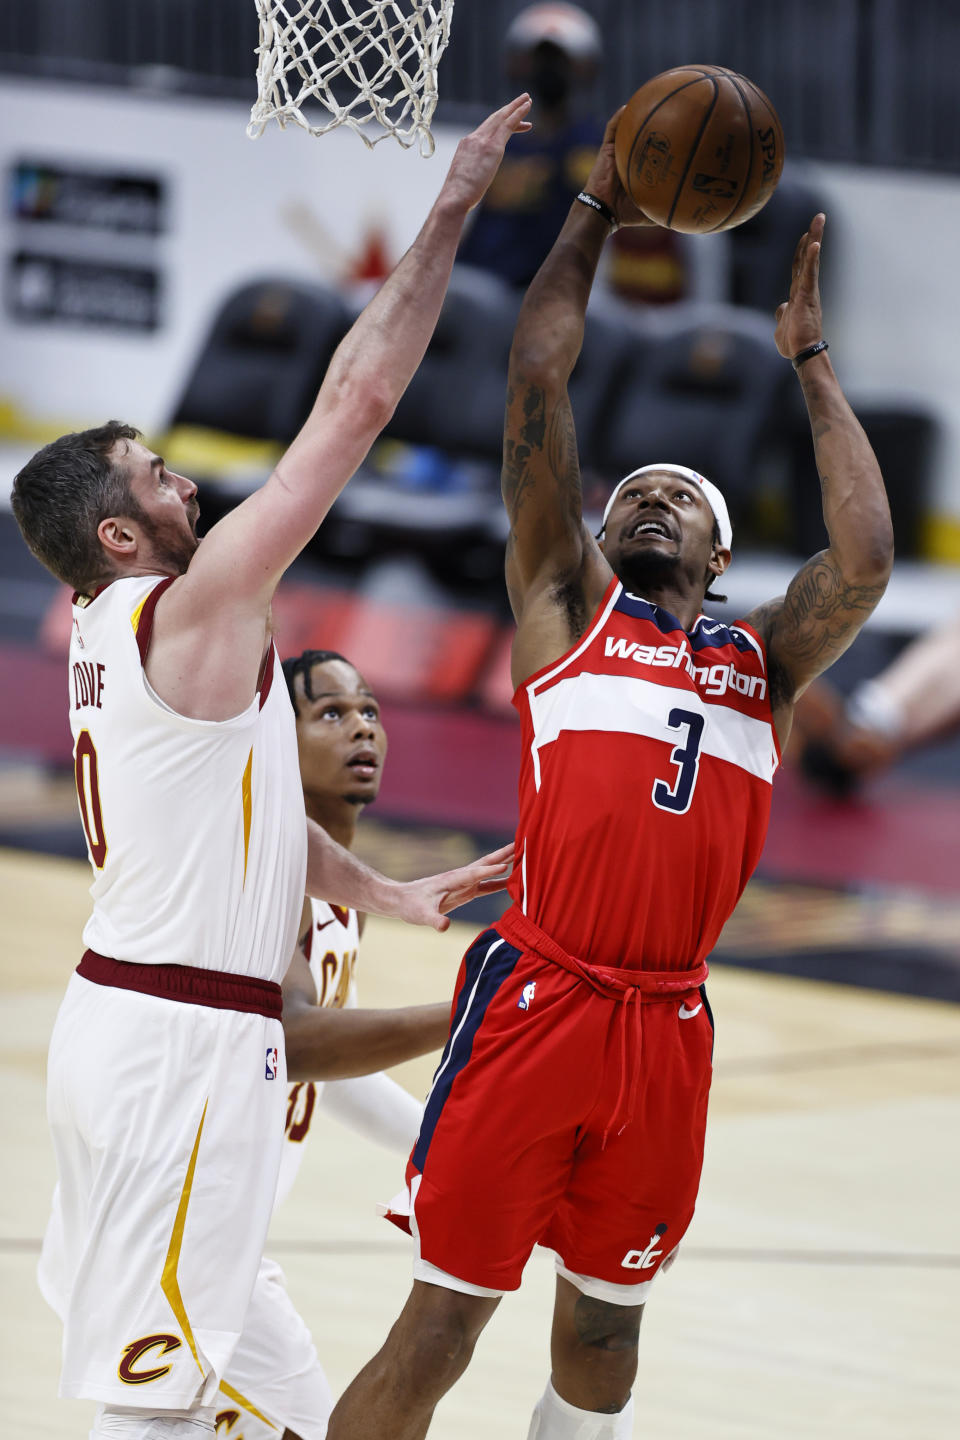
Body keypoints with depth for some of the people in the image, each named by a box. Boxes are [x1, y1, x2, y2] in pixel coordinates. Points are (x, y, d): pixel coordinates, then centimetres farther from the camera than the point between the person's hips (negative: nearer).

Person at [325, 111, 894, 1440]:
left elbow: (864, 559, -1)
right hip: (539, 1001, -4)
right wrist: (596, 215, 6)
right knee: (439, 1328, -5)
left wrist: (809, 358, 6)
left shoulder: (762, 660, 16)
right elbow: (537, 384, 3)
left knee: (604, 1329, 13)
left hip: (668, 1024, 4)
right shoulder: (566, 606, 9)